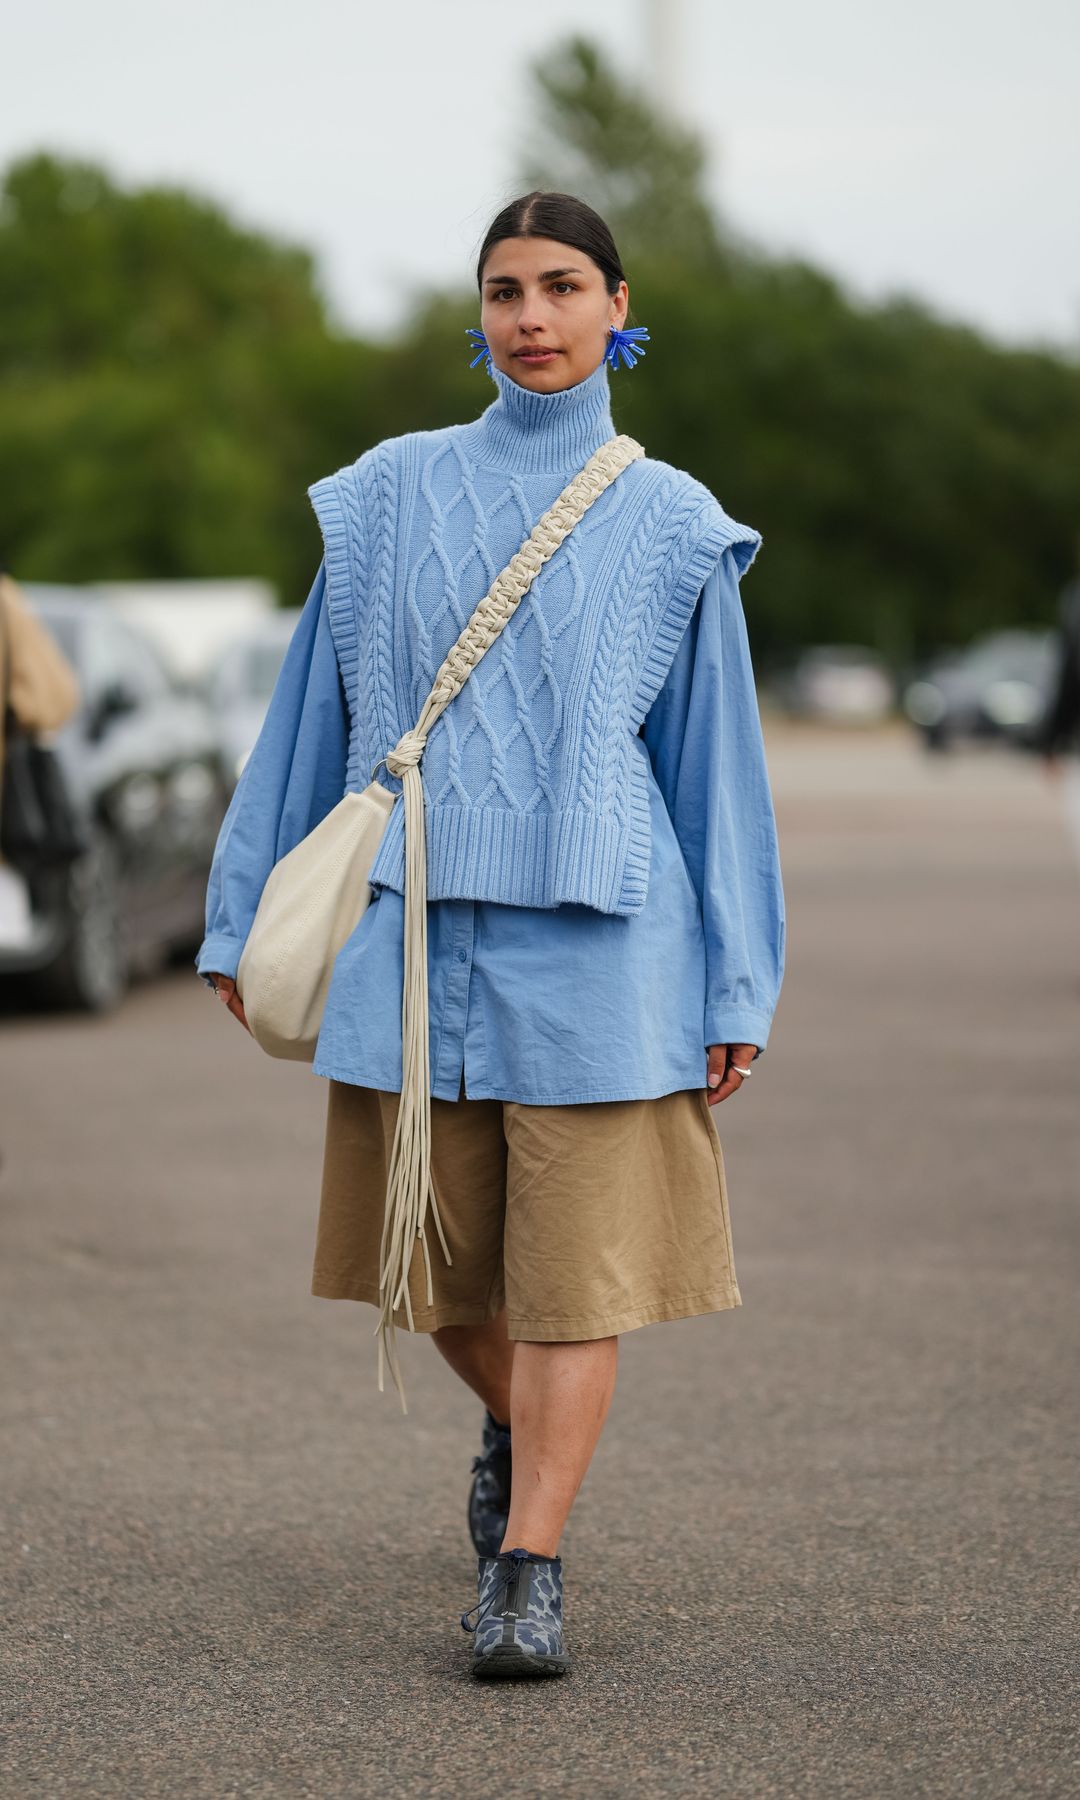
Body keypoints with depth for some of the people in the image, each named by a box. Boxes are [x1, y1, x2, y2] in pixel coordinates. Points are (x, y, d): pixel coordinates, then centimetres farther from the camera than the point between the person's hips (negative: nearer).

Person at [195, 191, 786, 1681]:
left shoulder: (671, 526, 5)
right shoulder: (389, 498, 8)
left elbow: (718, 764, 6)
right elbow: (312, 717, 13)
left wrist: (737, 992, 1)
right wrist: (244, 919, 12)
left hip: (592, 937, -2)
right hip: (415, 926, 2)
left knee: (575, 1264, -5)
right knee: (438, 1258, 9)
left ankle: (528, 1573, 0)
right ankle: (515, 1423, 40)